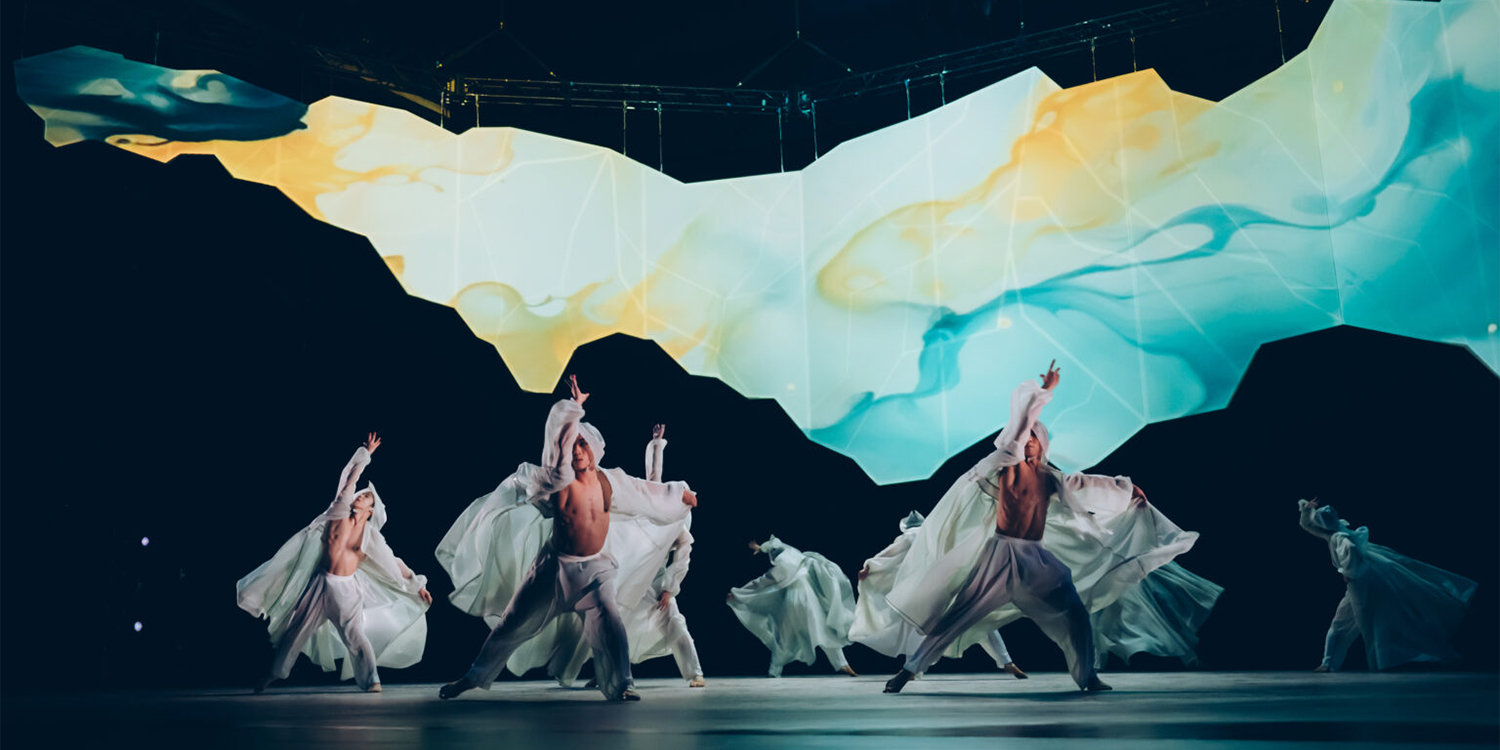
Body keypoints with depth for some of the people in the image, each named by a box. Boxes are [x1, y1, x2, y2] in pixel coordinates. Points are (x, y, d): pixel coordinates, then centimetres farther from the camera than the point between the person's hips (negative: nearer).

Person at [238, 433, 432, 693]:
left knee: (354, 635, -14)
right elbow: (350, 477, 6)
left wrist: (417, 585, 6)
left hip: (346, 588, -2)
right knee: (296, 630, 9)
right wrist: (365, 453, 7)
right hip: (319, 583, 2)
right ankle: (275, 672, 26)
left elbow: (394, 564, 7)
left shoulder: (371, 536, 3)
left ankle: (371, 681, -8)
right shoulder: (340, 513, 5)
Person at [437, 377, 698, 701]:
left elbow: (644, 492, 17)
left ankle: (621, 684, -8)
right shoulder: (559, 480, -10)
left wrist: (679, 494, 25)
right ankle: (473, 677, 21)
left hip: (594, 569, 2)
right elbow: (557, 444, -26)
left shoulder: (608, 482, 2)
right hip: (555, 566, -2)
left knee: (608, 620, -19)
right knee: (512, 623, 5)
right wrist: (573, 407, -29)